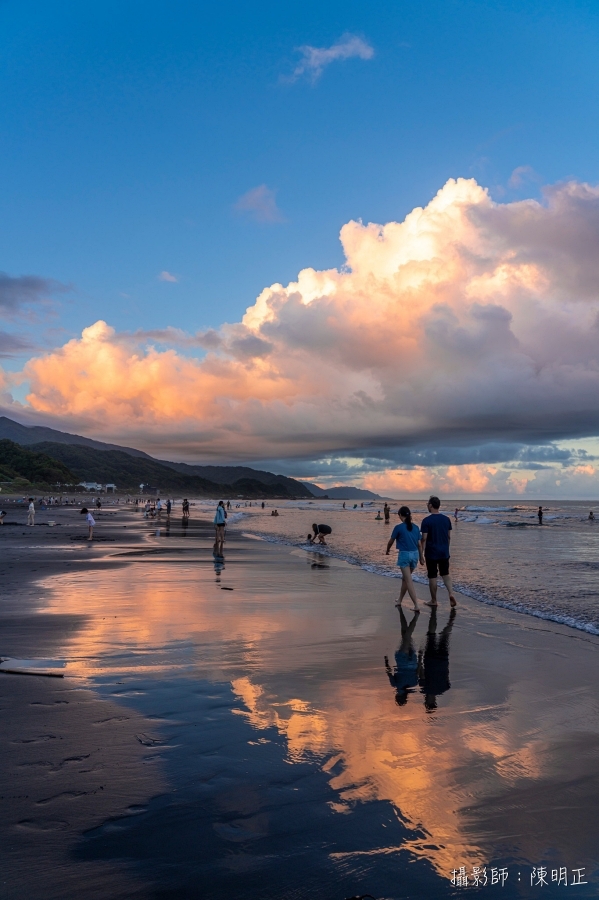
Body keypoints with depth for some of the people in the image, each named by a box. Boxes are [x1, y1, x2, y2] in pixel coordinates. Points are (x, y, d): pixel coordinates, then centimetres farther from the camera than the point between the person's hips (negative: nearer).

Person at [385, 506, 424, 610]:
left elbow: (391, 542, 2)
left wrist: (387, 551, 21)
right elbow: (419, 544, 8)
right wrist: (421, 558, 16)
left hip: (404, 555, -6)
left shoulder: (398, 527, -9)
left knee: (409, 581, -4)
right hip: (415, 554, 6)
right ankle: (399, 600, 34)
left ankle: (416, 605, -11)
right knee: (405, 578, 22)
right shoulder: (415, 527, 4)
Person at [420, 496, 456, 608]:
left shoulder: (426, 520, -13)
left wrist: (421, 553, -7)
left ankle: (433, 601, 16)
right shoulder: (446, 519, 2)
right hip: (444, 552, 4)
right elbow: (449, 537, 8)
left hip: (431, 553, -4)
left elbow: (424, 539, -14)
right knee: (445, 574, 18)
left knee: (432, 576, 6)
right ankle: (451, 593, -2)